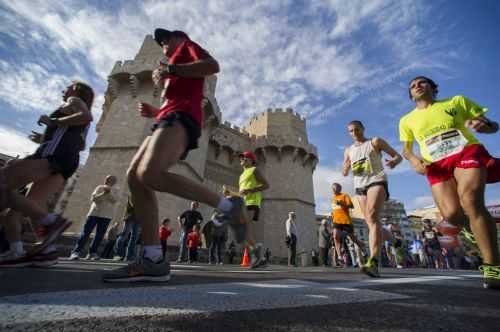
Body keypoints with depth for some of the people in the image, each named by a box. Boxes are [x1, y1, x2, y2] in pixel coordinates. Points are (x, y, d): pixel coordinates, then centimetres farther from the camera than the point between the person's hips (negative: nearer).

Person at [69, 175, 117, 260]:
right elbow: (93, 198, -5)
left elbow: (114, 200, -9)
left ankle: (92, 252, 11)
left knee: (100, 235, 2)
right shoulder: (99, 187, 8)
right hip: (94, 213, 0)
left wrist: (109, 193, -20)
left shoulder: (114, 191, 8)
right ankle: (76, 252, 2)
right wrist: (104, 193, -16)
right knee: (85, 232, -3)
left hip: (106, 216, 0)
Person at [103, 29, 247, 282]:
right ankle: (153, 261, -11)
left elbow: (212, 65, -3)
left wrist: (170, 70, -2)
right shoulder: (175, 68, 42)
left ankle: (228, 205, -22)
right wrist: (154, 112, 22)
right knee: (135, 177, -6)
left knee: (149, 174, -30)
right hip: (171, 119, 9)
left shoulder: (188, 46, 20)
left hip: (180, 117, -9)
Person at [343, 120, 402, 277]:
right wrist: (347, 168, -9)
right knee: (370, 222, 2)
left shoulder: (375, 142, 9)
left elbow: (398, 156, 7)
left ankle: (373, 262, -34)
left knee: (372, 215, -25)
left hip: (377, 181, -5)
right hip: (360, 186, 5)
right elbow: (344, 173, 16)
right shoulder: (348, 150, 19)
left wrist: (394, 161, -18)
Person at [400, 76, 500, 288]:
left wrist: (483, 125, -11)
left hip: (468, 152, -1)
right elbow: (406, 149, 18)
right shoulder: (407, 120, 16)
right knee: (451, 214, -19)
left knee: (470, 201, -27)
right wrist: (414, 160, -5)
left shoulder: (457, 101, 14)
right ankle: (477, 228, 19)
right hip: (437, 165, 1)